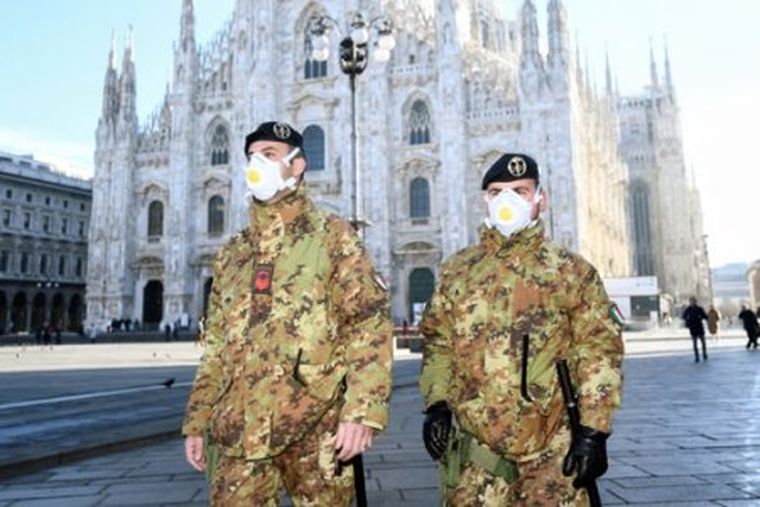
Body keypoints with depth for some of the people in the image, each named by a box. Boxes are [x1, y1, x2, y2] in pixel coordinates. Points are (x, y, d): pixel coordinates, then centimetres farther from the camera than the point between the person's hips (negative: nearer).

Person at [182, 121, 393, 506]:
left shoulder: (333, 237, 1)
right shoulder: (232, 253, 17)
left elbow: (371, 325, -8)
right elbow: (215, 344, 18)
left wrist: (361, 411, -19)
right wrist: (197, 422, 13)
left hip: (315, 426, -4)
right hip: (239, 429, 4)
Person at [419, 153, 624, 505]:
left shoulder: (572, 272, 1)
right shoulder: (457, 270, 8)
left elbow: (599, 351, -2)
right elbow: (438, 343, 12)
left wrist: (594, 430, -8)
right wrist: (436, 404, 1)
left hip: (552, 445, -1)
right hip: (475, 443, 2)